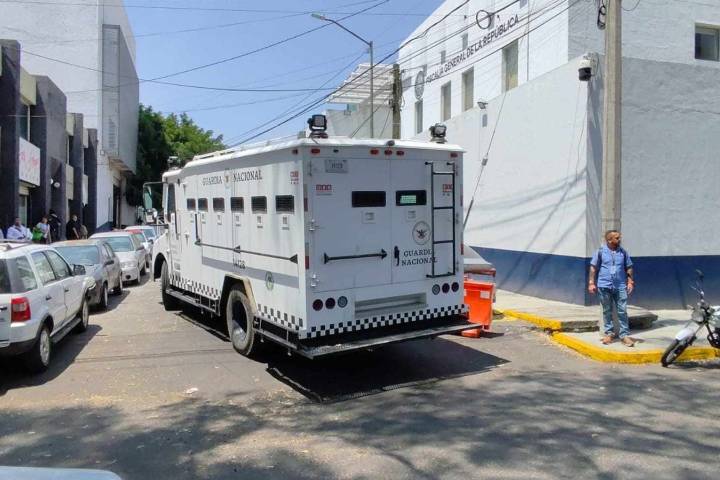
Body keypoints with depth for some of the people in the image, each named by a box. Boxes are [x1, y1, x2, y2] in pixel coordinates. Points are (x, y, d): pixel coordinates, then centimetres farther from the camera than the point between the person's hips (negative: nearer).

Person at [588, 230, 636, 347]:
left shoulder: (623, 252, 6)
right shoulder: (601, 252, -1)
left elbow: (629, 268, 13)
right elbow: (593, 267, 1)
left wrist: (630, 281, 5)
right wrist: (591, 282, -3)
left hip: (620, 286, 1)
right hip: (604, 286, -1)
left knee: (622, 311, -1)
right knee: (607, 311, 9)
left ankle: (624, 335, 4)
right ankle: (608, 333, 19)